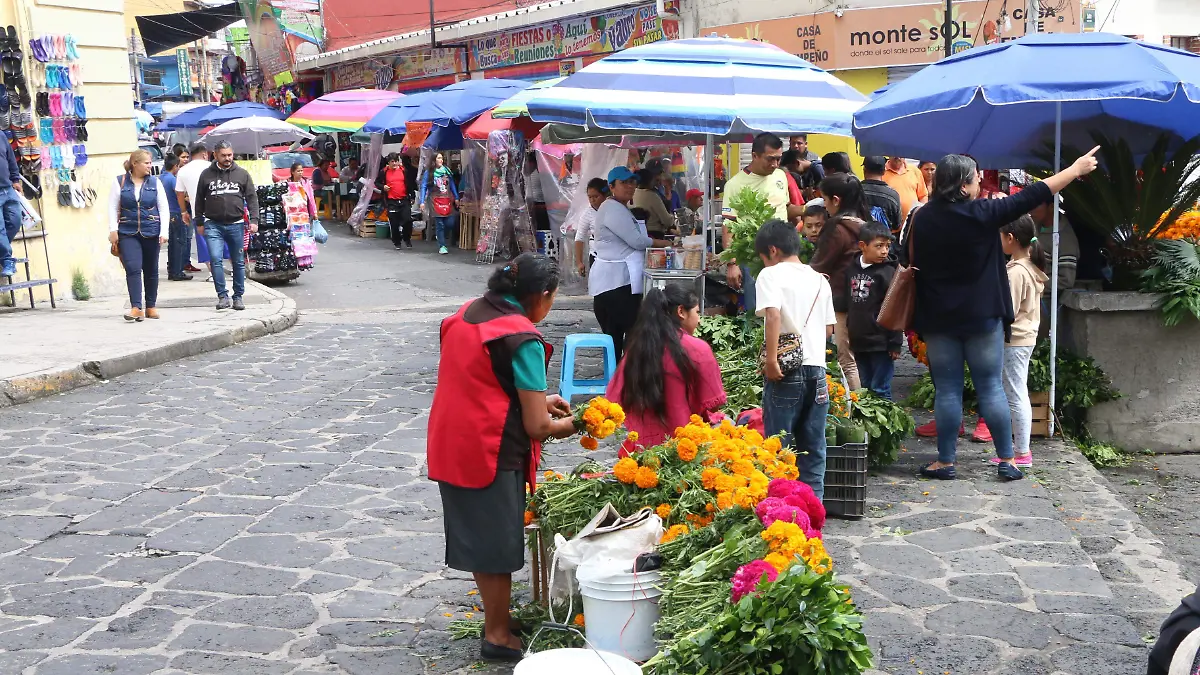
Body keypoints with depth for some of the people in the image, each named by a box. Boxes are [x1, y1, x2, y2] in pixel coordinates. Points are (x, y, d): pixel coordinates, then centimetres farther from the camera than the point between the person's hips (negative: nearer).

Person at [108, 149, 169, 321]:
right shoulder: (120, 182, 2)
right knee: (133, 269, -13)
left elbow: (164, 208, 4)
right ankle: (136, 307, -16)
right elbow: (113, 207, 2)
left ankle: (151, 306, 21)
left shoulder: (155, 183, 4)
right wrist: (113, 230, -4)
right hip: (128, 233, -2)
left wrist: (163, 232, -4)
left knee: (151, 270, 10)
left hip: (151, 233, 2)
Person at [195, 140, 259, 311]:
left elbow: (252, 198, 5)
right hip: (213, 225, -1)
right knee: (216, 259, -13)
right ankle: (222, 296, -6)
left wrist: (254, 220, -5)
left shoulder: (242, 174, 5)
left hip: (236, 224, 1)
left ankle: (238, 297, 17)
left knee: (239, 262, 6)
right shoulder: (207, 174, 5)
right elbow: (199, 200, 12)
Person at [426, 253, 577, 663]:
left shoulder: (467, 314, 7)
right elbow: (536, 427, -16)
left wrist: (537, 398, 18)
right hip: (489, 454, -8)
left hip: (450, 445, 8)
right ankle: (498, 636, 20)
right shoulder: (523, 339, -17)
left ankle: (496, 616, 34)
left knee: (477, 537, 19)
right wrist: (563, 425, 5)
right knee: (496, 545, 7)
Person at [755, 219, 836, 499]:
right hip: (817, 369, 6)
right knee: (813, 446, 12)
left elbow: (773, 315, -20)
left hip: (786, 371, -6)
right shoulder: (819, 279, 13)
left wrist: (771, 359, -20)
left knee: (779, 445, 2)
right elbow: (829, 329, 15)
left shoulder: (772, 275, -5)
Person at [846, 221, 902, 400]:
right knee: (865, 389, 15)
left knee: (880, 391, -3)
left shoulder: (887, 272, -10)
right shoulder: (852, 269, 6)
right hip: (859, 341, 6)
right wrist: (850, 329, 17)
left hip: (881, 343, -6)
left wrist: (895, 343, -12)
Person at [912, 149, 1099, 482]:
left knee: (947, 391, 6)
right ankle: (1007, 461, 11)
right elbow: (1030, 197, -6)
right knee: (991, 389, 6)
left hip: (938, 319, 2)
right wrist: (1076, 169, 4)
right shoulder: (982, 214, -12)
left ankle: (945, 462, 9)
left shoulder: (923, 218, -1)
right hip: (982, 317, -2)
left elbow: (915, 264, 8)